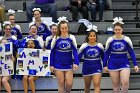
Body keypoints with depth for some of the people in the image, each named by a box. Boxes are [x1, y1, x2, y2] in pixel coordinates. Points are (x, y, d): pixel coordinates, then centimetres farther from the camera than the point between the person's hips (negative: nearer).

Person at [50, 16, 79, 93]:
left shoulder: (71, 38, -4)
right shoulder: (56, 39, -2)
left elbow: (75, 51, -7)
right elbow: (52, 52, 2)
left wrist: (76, 63, -18)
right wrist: (51, 65, -1)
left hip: (69, 65, 0)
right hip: (58, 65, 0)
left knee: (69, 84, -3)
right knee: (61, 84, 2)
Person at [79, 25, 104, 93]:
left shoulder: (100, 46, -2)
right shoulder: (84, 46, -7)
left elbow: (103, 57, 9)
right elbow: (79, 57, -5)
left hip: (97, 68, -1)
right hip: (87, 68, 1)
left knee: (97, 85, -15)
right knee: (87, 86, 16)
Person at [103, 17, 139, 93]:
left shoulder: (127, 39, -4)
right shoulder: (110, 40, -3)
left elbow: (131, 52, 1)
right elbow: (106, 53, 4)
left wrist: (135, 65, -2)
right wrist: (105, 65, 3)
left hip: (124, 64, -1)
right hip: (113, 65, 1)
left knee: (125, 82, -15)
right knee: (115, 84, 7)